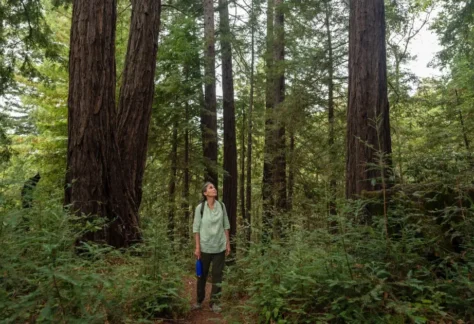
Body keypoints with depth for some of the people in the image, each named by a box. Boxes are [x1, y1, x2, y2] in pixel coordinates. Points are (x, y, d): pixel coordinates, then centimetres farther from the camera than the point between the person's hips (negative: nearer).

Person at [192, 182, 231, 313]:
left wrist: (228, 243, 5)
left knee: (217, 274, 6)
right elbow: (196, 228, -6)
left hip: (220, 246, 2)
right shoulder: (200, 207, -9)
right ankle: (199, 300, 30)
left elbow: (226, 225, 6)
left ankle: (214, 302, 19)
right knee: (202, 274, 11)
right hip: (205, 246, -2)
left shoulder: (221, 206, -1)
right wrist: (197, 247, -8)